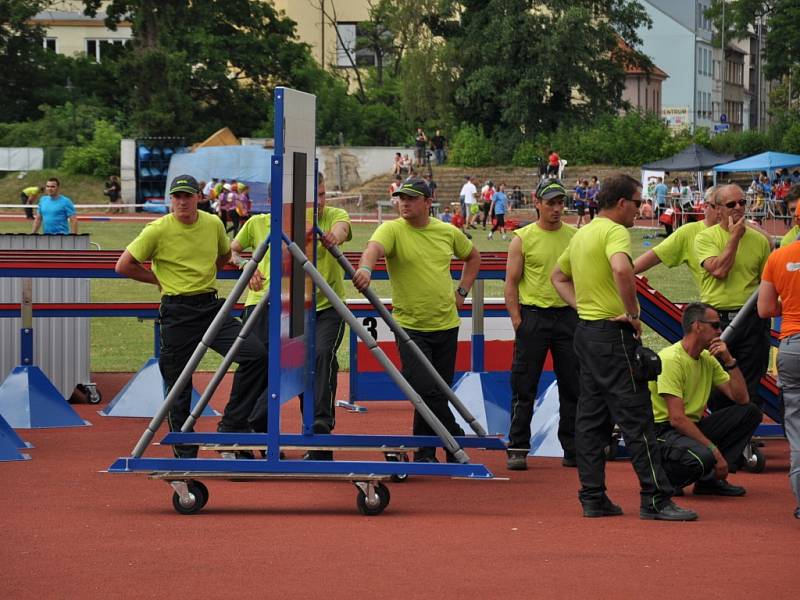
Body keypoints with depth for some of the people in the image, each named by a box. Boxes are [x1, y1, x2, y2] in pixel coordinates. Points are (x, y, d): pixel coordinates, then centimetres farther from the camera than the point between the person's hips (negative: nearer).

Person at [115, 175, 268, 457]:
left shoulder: (213, 224, 5)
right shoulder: (158, 230, -8)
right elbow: (124, 265, -4)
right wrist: (161, 280, 1)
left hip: (211, 306, 4)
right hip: (177, 313, -4)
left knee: (255, 354, -15)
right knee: (179, 388, 0)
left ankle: (232, 425, -6)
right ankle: (185, 454, 12)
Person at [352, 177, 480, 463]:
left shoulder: (448, 232, 6)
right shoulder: (392, 230, -6)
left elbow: (473, 257, 25)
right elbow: (374, 248, -28)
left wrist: (461, 292, 13)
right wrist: (365, 269, -51)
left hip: (446, 324, 3)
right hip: (410, 326, -3)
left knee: (439, 392, 7)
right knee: (424, 389, -16)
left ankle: (425, 454, 19)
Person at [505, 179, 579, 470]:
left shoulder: (575, 236, 8)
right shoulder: (522, 238, 0)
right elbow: (511, 282, 0)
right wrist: (516, 320, -8)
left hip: (568, 315, 3)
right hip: (533, 316, -3)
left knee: (573, 386, 5)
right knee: (524, 388, -2)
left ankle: (572, 448, 11)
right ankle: (518, 448, 3)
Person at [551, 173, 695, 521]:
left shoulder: (582, 234, 16)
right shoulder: (614, 231, -13)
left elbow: (558, 276, 28)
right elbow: (621, 270, -33)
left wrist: (580, 305, 14)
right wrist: (632, 313, -22)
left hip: (585, 331, 10)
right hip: (613, 333, -10)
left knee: (591, 417, 10)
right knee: (635, 417, -8)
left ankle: (593, 498, 11)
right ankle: (655, 499, -8)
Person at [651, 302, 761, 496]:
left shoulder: (708, 360, 9)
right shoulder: (671, 359, -18)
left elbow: (741, 399, 5)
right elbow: (677, 419, -23)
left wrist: (729, 361, -6)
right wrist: (714, 450, -24)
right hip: (663, 432, -9)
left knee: (750, 412, -2)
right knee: (702, 456, -38)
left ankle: (710, 479, -5)